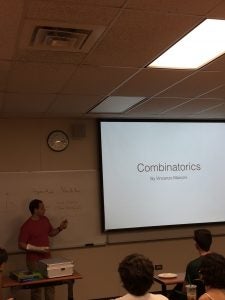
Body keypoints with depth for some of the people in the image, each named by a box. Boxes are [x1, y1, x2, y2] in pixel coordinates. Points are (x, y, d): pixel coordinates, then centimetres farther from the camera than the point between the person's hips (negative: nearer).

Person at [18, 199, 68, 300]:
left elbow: (51, 233, 19)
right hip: (34, 261, -6)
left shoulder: (45, 220, 4)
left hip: (47, 258, 6)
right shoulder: (27, 226, -17)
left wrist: (60, 228, 0)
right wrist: (38, 249, -21)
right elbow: (21, 245, -16)